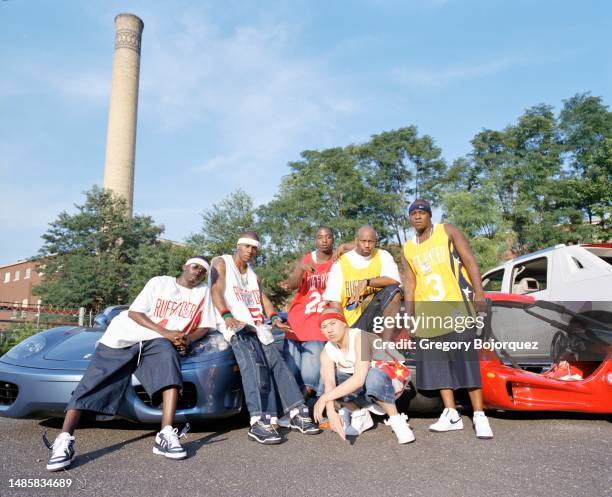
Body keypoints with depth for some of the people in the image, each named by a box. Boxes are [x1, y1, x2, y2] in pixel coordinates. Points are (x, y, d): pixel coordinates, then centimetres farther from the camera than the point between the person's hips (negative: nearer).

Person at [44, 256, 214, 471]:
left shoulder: (203, 292, 13)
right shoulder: (159, 282, 5)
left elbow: (204, 326, 14)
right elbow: (134, 312, -1)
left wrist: (188, 338, -9)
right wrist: (165, 332, -14)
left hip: (156, 341, 0)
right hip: (123, 336, 1)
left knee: (168, 355, -34)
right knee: (92, 385, -14)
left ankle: (166, 436, -36)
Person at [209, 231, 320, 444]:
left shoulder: (253, 275, 29)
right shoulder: (221, 263, 10)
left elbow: (263, 298, 17)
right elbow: (216, 292, -6)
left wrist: (274, 318, -5)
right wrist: (227, 316, -24)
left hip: (257, 326, 7)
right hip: (235, 325, -6)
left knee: (277, 363, -8)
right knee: (254, 363, -28)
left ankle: (297, 414, -5)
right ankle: (259, 422, -34)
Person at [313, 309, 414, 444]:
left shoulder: (360, 337, -28)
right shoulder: (327, 352, -9)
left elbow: (359, 379, -39)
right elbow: (329, 384, -23)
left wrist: (325, 398, -36)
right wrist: (331, 412, -40)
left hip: (389, 378, -6)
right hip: (360, 388, 7)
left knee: (373, 376, -40)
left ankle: (396, 420, -19)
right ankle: (360, 416, 0)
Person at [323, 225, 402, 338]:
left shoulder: (383, 256, 1)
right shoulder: (341, 263, -3)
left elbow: (394, 280, -18)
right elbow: (334, 299, -7)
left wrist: (366, 282, -24)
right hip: (352, 319, -2)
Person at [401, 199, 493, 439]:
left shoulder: (448, 231, 5)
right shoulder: (408, 249, 15)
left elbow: (469, 260, -3)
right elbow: (410, 284, 13)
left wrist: (478, 291, -16)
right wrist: (409, 317, 7)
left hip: (456, 304, -4)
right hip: (427, 311, 5)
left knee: (466, 359, -7)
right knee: (435, 362, 4)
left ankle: (479, 416, -2)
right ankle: (451, 414, 11)